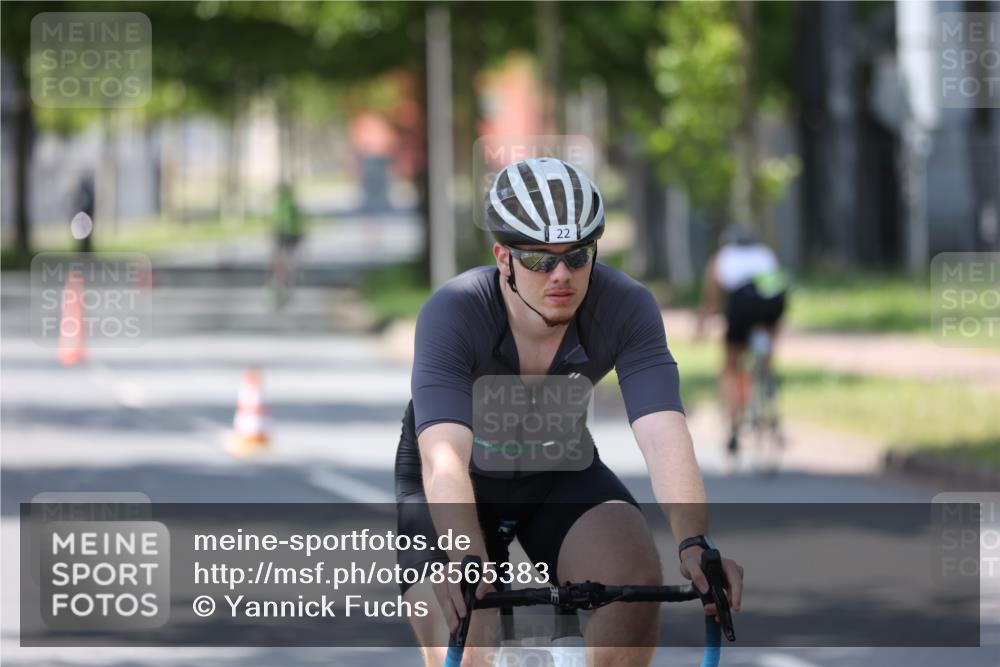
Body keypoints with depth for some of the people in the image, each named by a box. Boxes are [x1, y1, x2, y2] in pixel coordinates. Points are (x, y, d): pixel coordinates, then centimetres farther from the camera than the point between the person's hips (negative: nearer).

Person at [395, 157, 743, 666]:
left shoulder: (626, 307, -26)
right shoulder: (453, 313, -32)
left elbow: (664, 436, -36)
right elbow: (444, 456, -44)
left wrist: (694, 544, -54)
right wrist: (465, 561, -62)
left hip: (558, 471, 2)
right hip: (463, 482, -2)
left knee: (636, 577, -27)